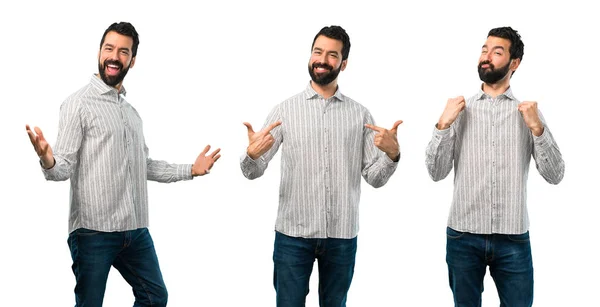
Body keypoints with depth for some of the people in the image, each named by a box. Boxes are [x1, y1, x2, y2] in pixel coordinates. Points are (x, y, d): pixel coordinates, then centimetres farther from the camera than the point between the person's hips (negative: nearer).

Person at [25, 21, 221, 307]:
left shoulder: (130, 109, 15)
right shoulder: (79, 104, -7)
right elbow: (64, 167, -14)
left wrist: (190, 170, 19)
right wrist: (47, 162, -36)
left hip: (136, 229, 7)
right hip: (93, 230, -7)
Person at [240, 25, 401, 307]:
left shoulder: (360, 114, 4)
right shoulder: (285, 110, 0)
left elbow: (375, 178, 2)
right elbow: (253, 172, -3)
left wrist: (392, 154, -17)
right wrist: (251, 154, -25)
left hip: (342, 236, 2)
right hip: (293, 234, -1)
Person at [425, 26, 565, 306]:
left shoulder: (528, 112, 4)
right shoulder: (460, 110, 4)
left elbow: (554, 176, -1)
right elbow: (436, 173, -1)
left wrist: (537, 129, -13)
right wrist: (443, 125, -12)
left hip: (513, 239, 0)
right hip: (463, 236, 0)